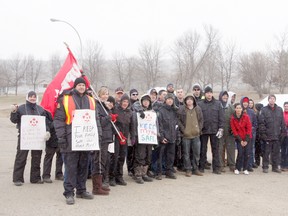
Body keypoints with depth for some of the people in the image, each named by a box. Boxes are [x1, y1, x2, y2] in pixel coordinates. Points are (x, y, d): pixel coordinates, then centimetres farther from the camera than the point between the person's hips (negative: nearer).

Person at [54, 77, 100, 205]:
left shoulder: (91, 101, 14)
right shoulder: (65, 99, -1)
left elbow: (95, 119, 17)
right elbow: (59, 119, -4)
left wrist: (98, 134, 9)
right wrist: (61, 137, -10)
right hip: (71, 139, -4)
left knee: (83, 166, 12)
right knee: (70, 167, -2)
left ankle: (81, 190, 23)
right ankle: (69, 193, 5)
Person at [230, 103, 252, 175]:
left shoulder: (246, 117, -8)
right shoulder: (233, 118, -7)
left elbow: (249, 128, -6)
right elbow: (234, 130, -5)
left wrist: (246, 140, -9)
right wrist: (240, 140, -9)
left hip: (247, 138, 1)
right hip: (239, 138, -1)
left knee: (246, 153, -1)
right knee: (240, 152, -10)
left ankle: (245, 169, 12)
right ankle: (237, 168, 4)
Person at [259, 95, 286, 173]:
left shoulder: (279, 110, 11)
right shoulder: (264, 110, 0)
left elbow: (283, 123, 11)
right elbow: (261, 123, -5)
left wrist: (283, 132, 5)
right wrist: (263, 133, -11)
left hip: (277, 135, 3)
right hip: (268, 136, -3)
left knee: (276, 152, 9)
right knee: (266, 152, 3)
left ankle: (275, 166, 18)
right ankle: (265, 167, 10)